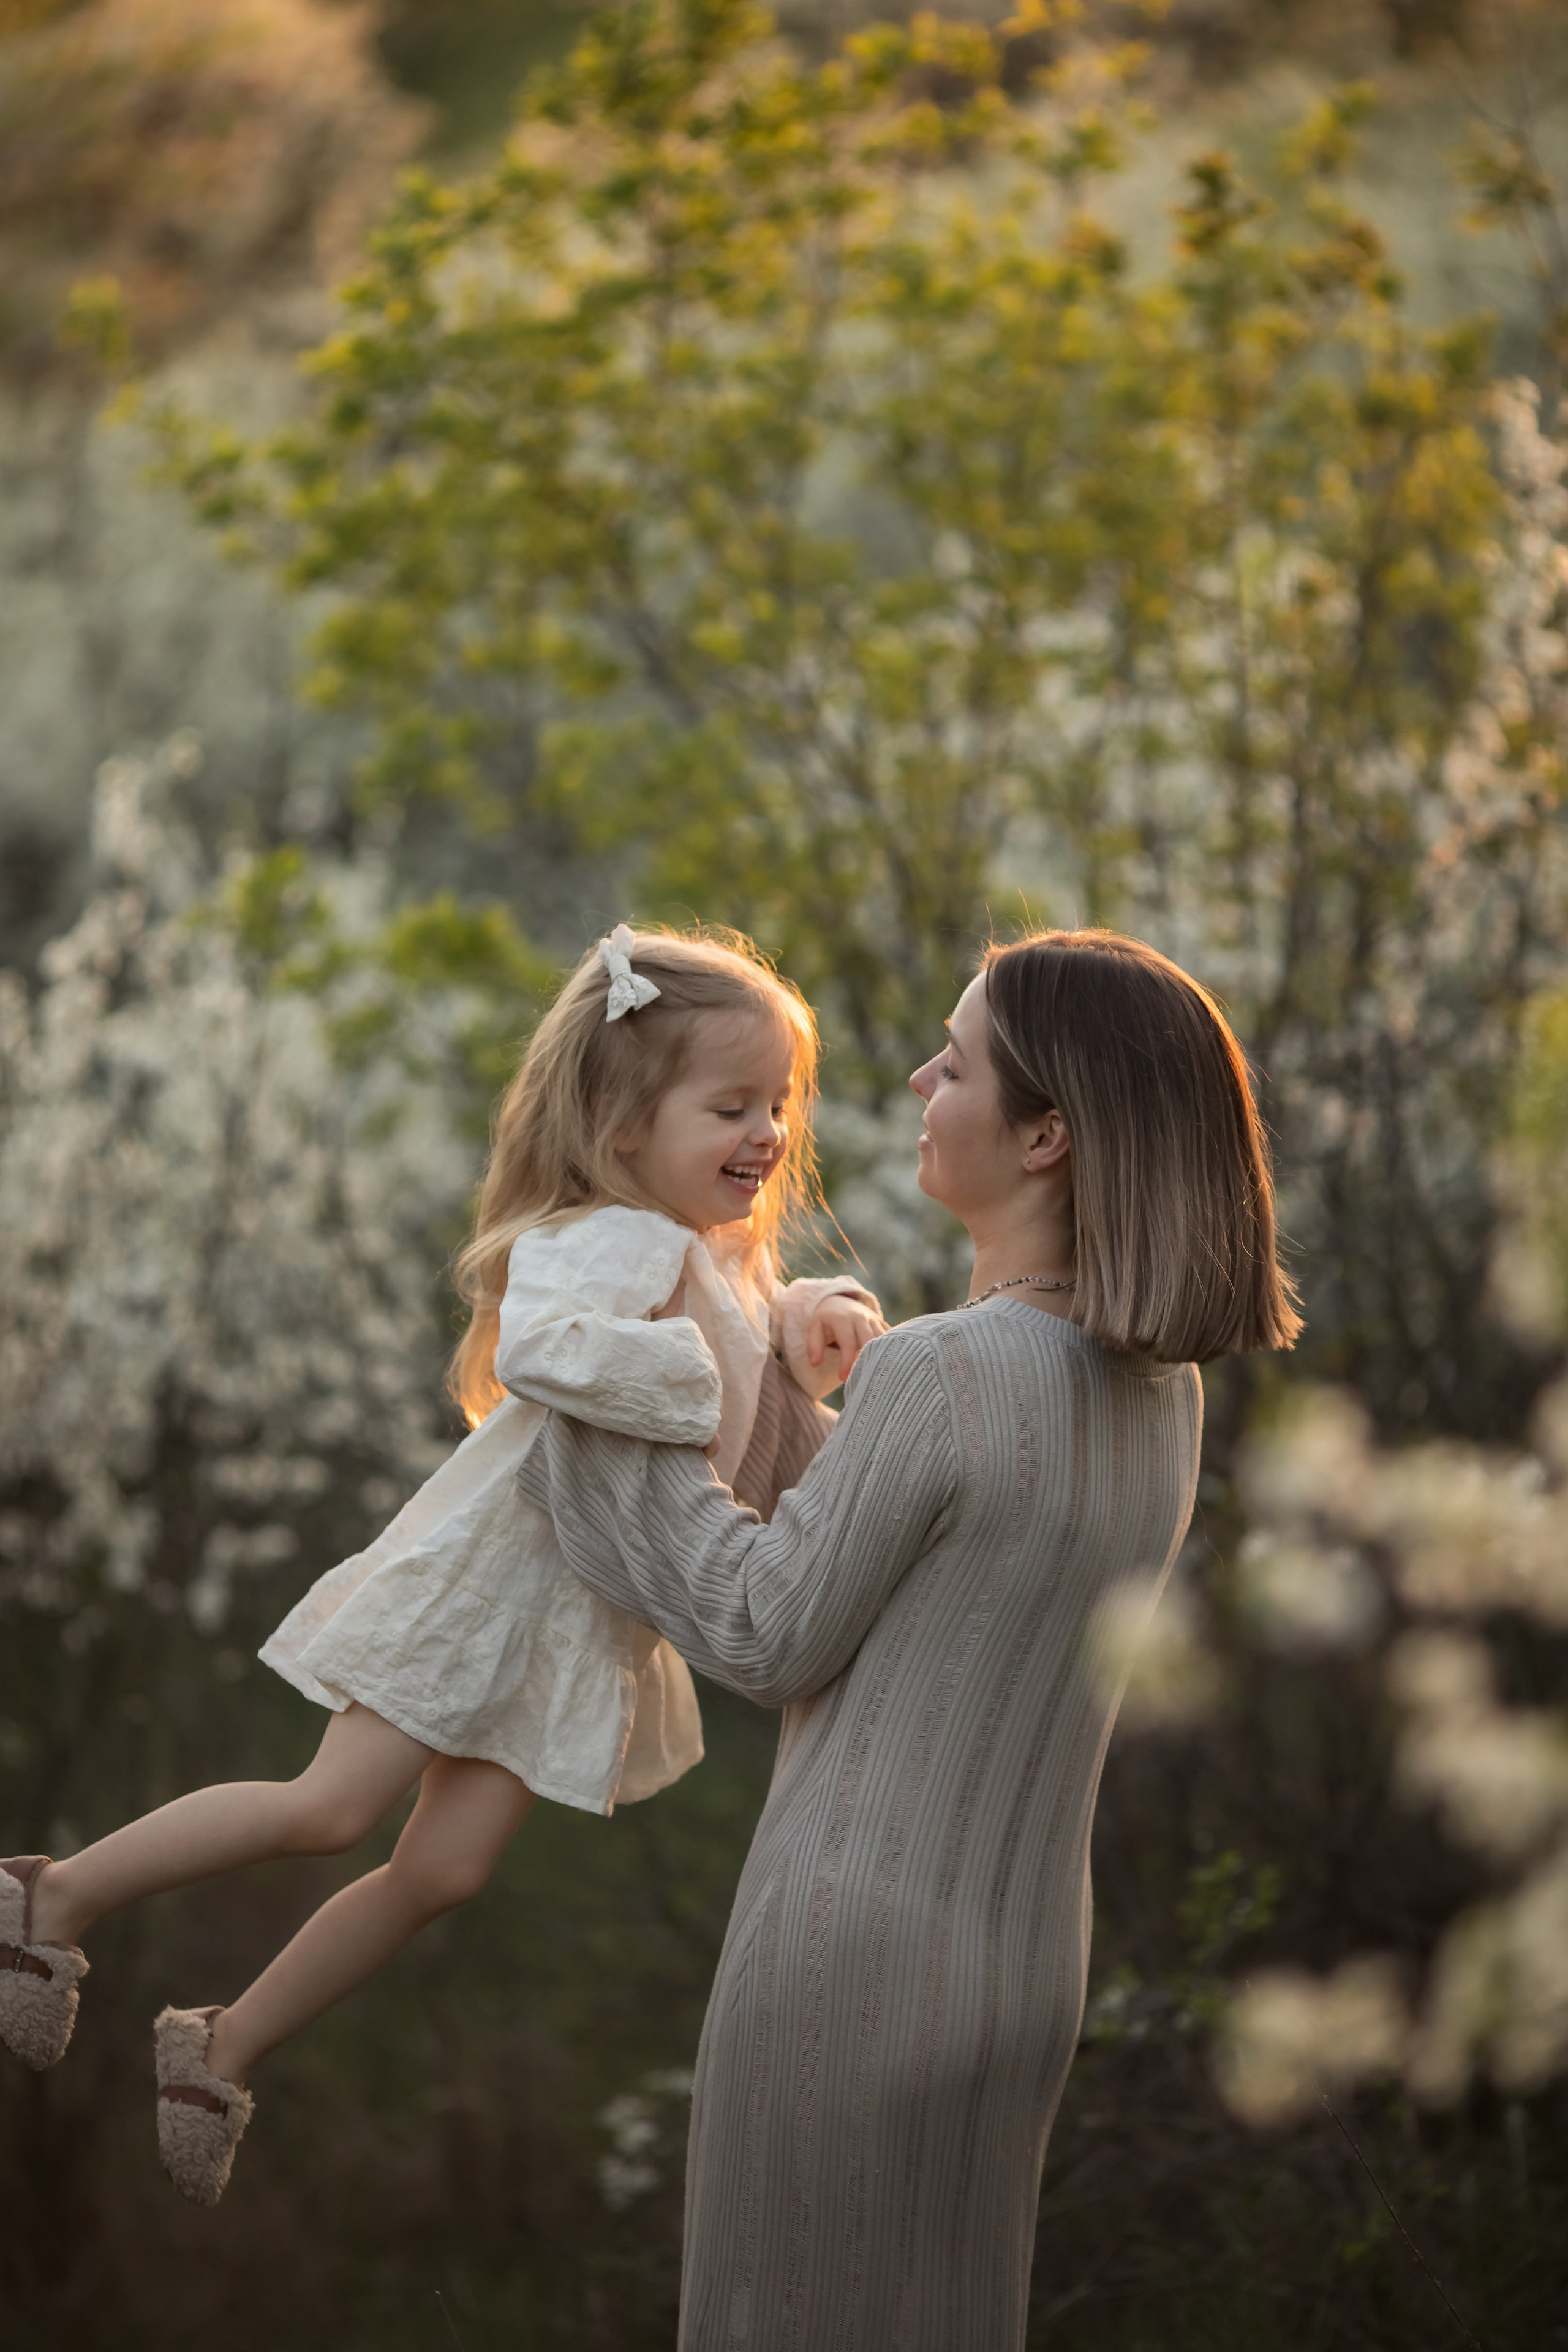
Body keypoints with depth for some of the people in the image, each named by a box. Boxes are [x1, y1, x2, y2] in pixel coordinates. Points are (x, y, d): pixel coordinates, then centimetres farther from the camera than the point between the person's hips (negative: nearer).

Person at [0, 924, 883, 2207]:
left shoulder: (730, 1262, 9)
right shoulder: (619, 1239, -24)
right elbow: (540, 1345, -45)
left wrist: (806, 1326, 1)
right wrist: (697, 1379, -36)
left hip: (587, 1620, 9)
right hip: (498, 1569, -9)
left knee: (443, 1870, 7)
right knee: (331, 1810, -7)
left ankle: (223, 2052, 22)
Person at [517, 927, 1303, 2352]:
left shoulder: (935, 1377, -23)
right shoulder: (1162, 1391, 2)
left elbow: (769, 1640, -10)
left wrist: (599, 1413, -1)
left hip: (853, 1953, -7)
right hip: (1024, 1960, 7)